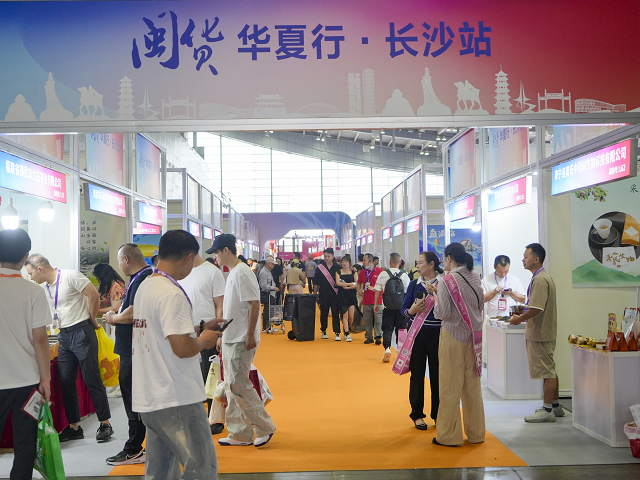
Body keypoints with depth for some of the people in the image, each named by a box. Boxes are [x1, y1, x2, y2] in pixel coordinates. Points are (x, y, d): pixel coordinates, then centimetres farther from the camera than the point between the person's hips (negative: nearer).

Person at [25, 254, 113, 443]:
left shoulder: (70, 276, -11)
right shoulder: (44, 288, 14)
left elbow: (93, 295, -15)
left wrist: (92, 320, -7)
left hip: (81, 333, -8)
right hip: (64, 336, 8)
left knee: (92, 379, -3)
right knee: (66, 382, 8)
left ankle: (105, 423, 5)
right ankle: (74, 427, 18)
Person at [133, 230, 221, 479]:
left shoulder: (144, 287, 12)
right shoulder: (171, 294, -17)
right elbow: (182, 348, -23)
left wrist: (197, 334, 18)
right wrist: (204, 341, -3)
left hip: (148, 399, 10)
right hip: (176, 399, -9)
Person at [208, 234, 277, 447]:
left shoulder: (242, 273, -15)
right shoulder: (232, 273, 16)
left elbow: (254, 304, -20)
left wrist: (250, 335, -21)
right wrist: (222, 334, 22)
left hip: (242, 340, -10)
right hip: (230, 339, 10)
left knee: (238, 385, -9)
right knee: (231, 386, 11)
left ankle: (264, 427, 4)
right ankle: (240, 434, 19)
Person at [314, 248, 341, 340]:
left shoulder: (337, 267, 3)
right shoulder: (320, 268, 3)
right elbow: (316, 283, 6)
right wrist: (315, 295, 5)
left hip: (335, 294, -1)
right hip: (323, 295, 1)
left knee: (336, 313, -5)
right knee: (324, 313, 10)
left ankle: (337, 333, -3)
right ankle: (324, 331, 25)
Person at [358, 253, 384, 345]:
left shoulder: (379, 271, -4)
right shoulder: (362, 272, 11)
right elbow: (359, 283, 26)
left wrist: (374, 288, -14)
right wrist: (359, 290, 9)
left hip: (377, 300, -5)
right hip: (366, 300, 5)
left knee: (378, 320, -4)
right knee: (367, 320, 7)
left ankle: (378, 337, 0)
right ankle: (369, 337, 14)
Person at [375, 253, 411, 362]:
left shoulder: (383, 274, -3)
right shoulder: (404, 275, -2)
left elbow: (378, 290, 2)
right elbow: (408, 292, 3)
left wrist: (376, 304, 12)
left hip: (388, 307, -1)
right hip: (401, 307, 1)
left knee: (387, 328, 3)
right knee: (400, 328, 11)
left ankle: (387, 348, -14)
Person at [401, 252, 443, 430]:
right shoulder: (414, 284, 6)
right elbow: (404, 309, 4)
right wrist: (412, 310, -16)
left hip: (438, 335, -2)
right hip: (418, 334, 2)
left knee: (438, 374, 5)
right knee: (417, 373, 6)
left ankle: (438, 414, 20)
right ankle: (417, 414, 18)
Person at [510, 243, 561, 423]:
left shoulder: (540, 280, -20)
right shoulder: (543, 277, 15)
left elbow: (536, 309, -26)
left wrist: (519, 319, -14)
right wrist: (522, 313, 13)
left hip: (540, 333, -11)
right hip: (544, 332, 11)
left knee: (547, 371, -4)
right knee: (549, 370, 17)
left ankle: (547, 411, 2)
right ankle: (555, 406, 27)